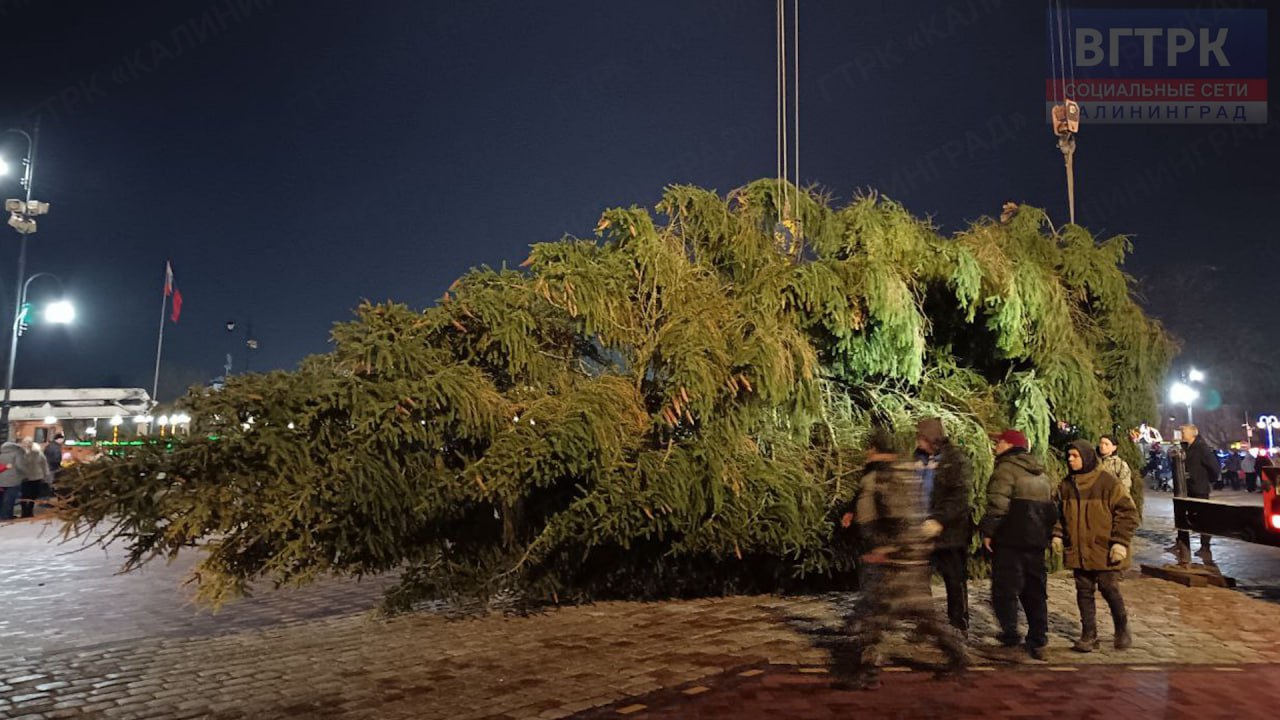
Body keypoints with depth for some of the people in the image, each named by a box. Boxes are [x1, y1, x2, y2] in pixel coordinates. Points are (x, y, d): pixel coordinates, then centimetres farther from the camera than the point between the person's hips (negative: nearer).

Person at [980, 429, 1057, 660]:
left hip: (1010, 540, -8)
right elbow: (1052, 508, 22)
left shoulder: (1006, 469, -10)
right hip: (1036, 541, 8)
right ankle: (1038, 642, 14)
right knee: (1035, 591, 12)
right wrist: (1047, 534, 25)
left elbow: (998, 504, -20)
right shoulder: (1041, 474, 18)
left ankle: (1010, 633, -5)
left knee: (1005, 588, 0)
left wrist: (987, 531, -13)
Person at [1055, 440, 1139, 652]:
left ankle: (1122, 631, 29)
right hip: (1078, 551, 4)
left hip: (1104, 551, -4)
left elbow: (1127, 512, -8)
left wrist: (1120, 542, -13)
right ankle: (1089, 635, 17)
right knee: (1084, 592, 8)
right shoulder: (1066, 485, 5)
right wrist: (1057, 535, 4)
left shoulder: (1108, 482, -10)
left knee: (1109, 590, 5)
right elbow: (1060, 513, 17)